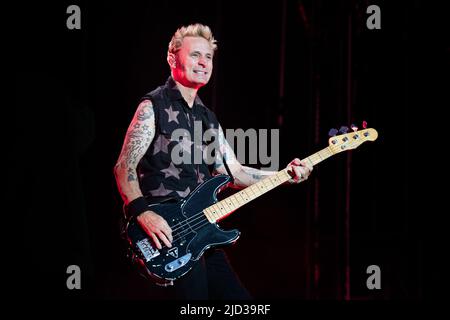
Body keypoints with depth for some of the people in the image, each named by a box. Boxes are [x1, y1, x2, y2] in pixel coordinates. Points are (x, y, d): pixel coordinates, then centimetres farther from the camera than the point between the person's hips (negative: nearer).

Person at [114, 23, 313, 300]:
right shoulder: (153, 107, -5)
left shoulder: (207, 117, 18)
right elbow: (124, 167, -10)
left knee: (238, 297, 8)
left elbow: (234, 172, 17)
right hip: (164, 229, -8)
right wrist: (143, 213, -25)